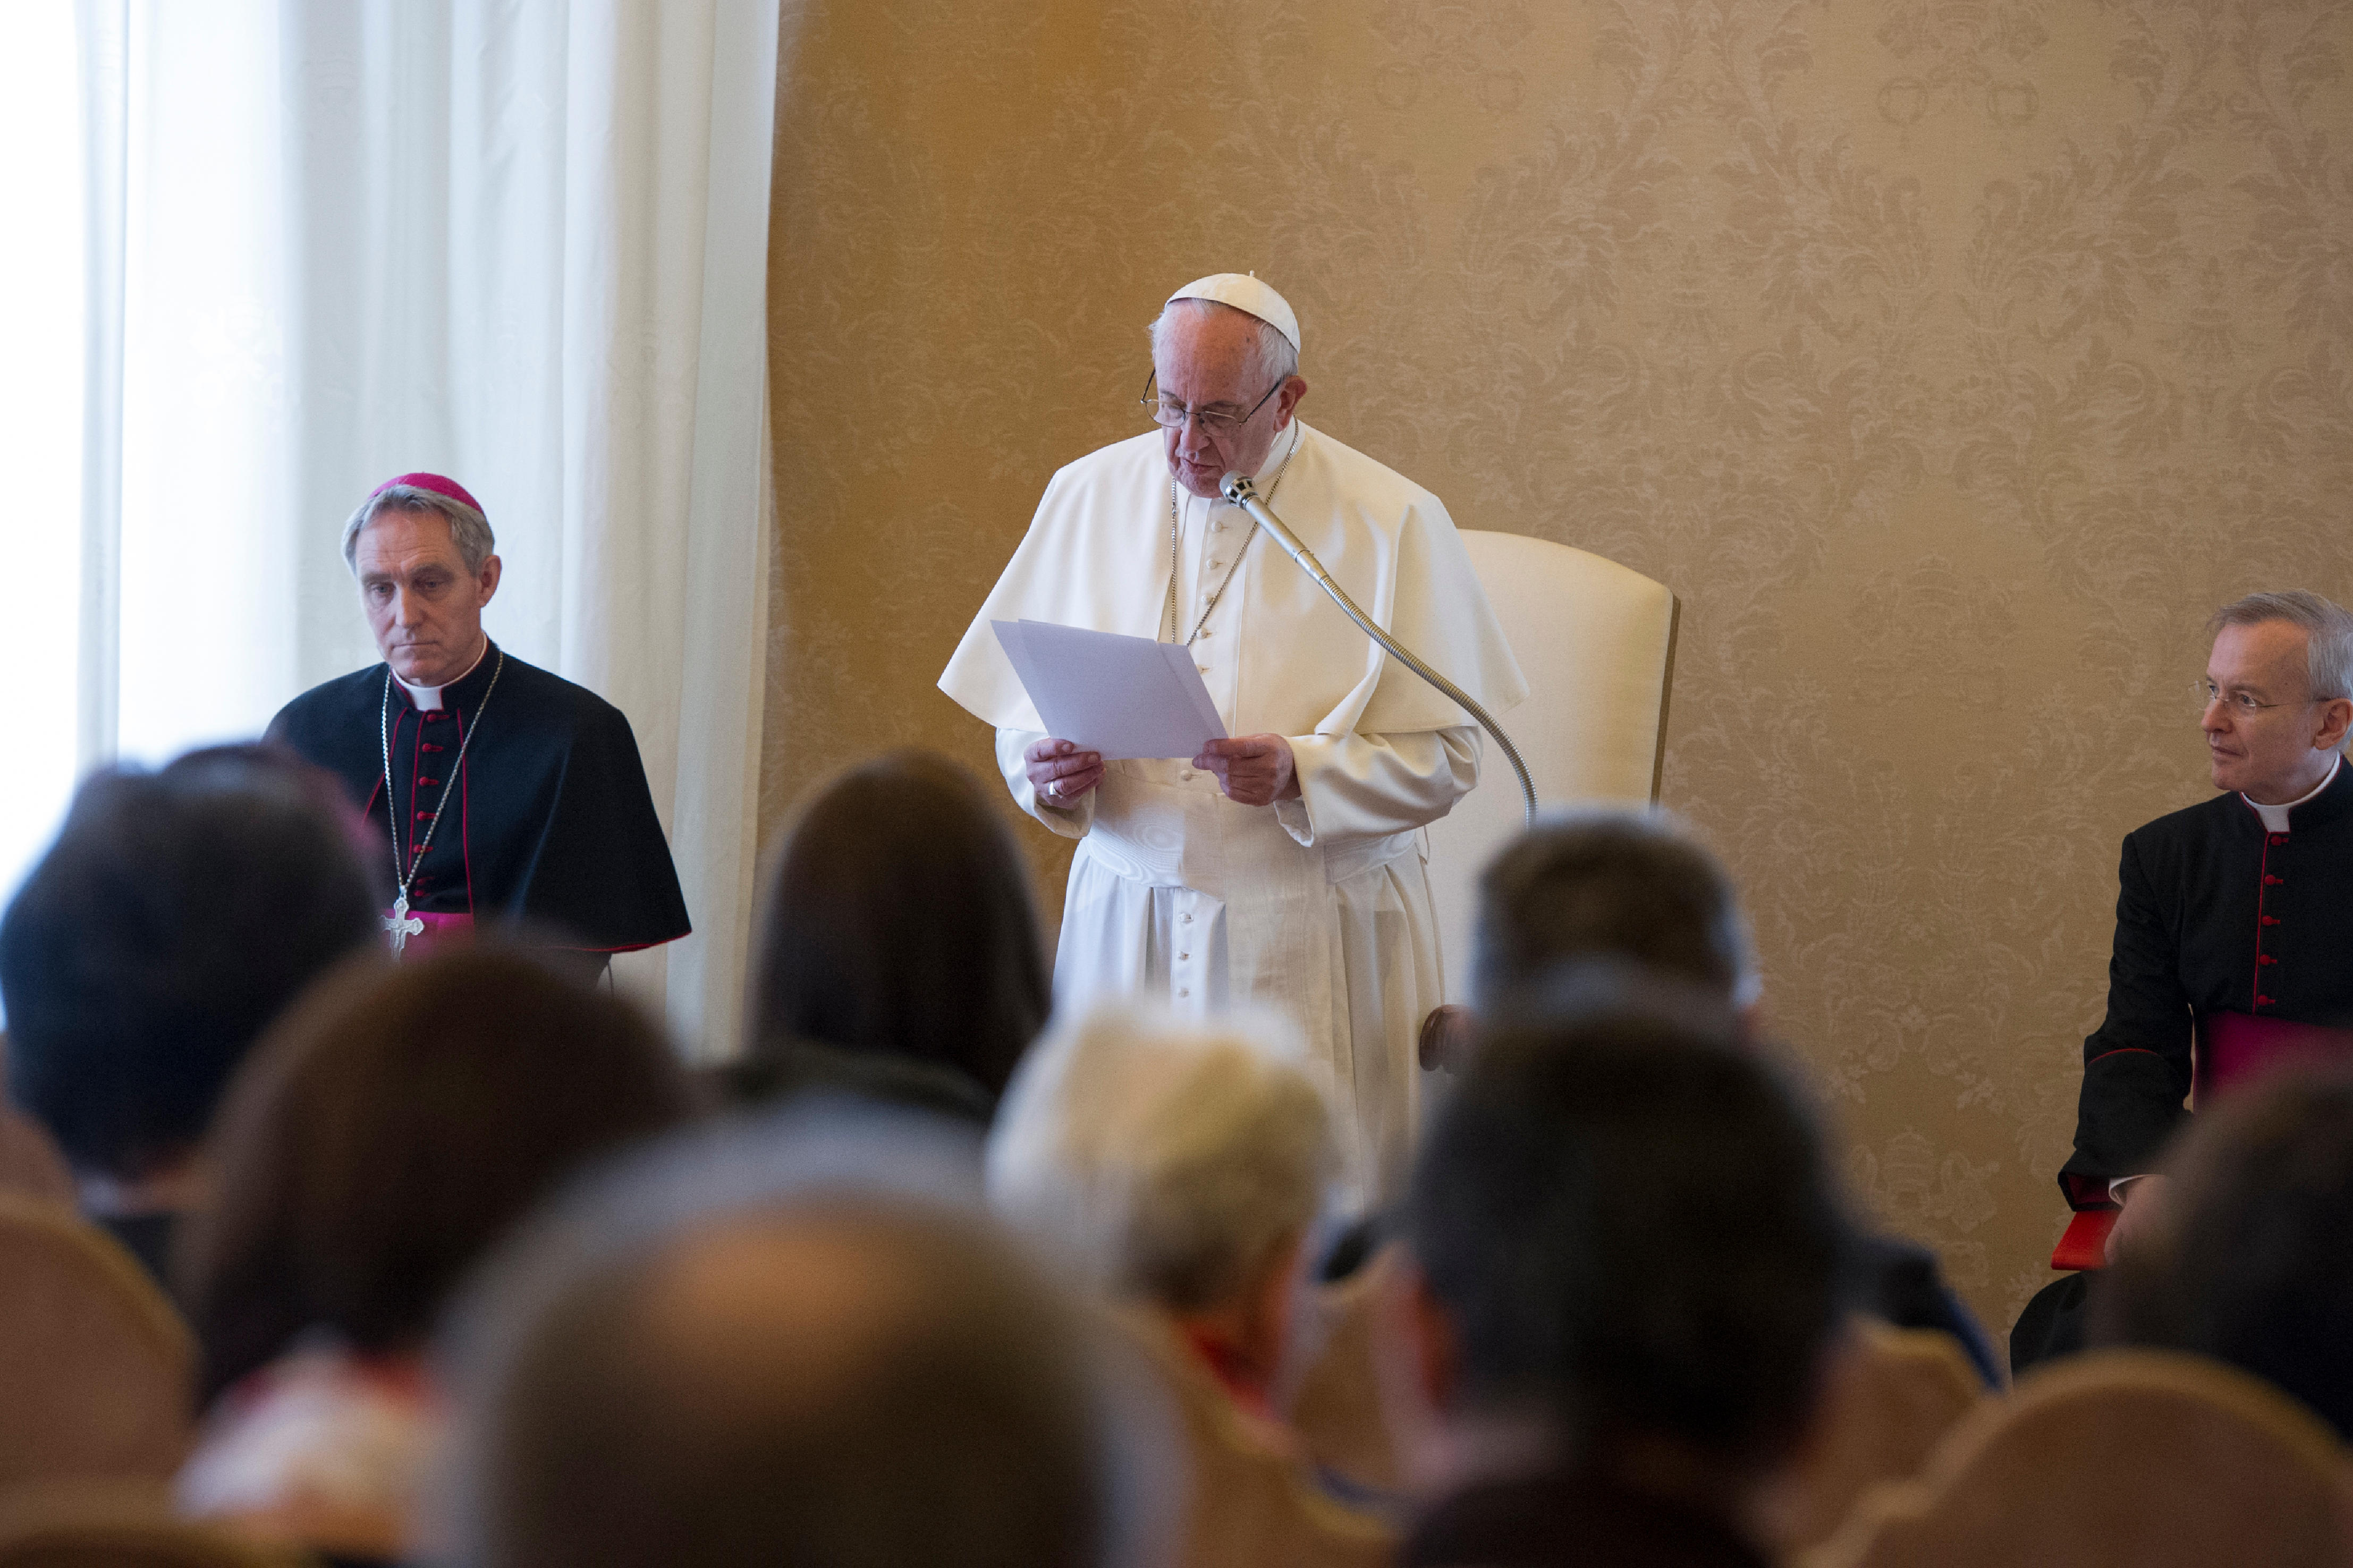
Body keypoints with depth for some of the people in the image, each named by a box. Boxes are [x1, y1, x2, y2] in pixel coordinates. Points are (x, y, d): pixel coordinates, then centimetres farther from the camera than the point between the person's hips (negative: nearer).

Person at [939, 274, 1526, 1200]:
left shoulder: (1391, 524, -4)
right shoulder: (1090, 496, 7)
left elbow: (1445, 758, -5)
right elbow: (1021, 713, 11)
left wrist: (1300, 774, -21)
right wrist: (1045, 772, -12)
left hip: (1314, 944, -3)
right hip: (1127, 920, 3)